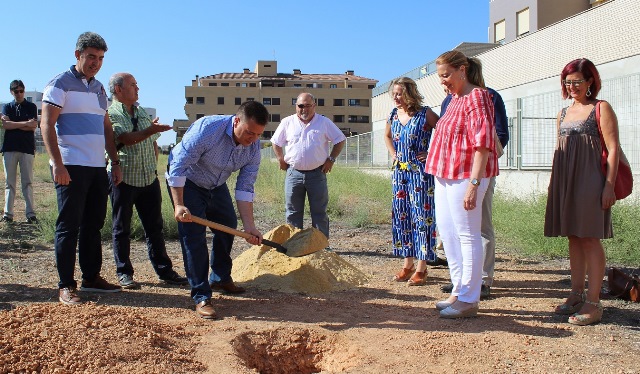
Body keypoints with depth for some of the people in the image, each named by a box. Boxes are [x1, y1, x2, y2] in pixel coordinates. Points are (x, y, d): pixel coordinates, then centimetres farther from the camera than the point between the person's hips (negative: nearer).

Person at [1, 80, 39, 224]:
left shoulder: (31, 107, 8)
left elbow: (33, 127, -5)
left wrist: (13, 125, -6)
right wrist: (25, 123, -12)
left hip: (27, 148, -2)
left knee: (27, 182, -4)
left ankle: (30, 214, -7)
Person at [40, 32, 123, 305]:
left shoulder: (99, 88, 18)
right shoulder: (61, 83, -3)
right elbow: (47, 124, -11)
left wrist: (115, 162, 15)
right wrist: (57, 164, -20)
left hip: (98, 167, 7)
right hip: (71, 167, -7)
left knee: (94, 224, 11)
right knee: (69, 226, -3)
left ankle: (91, 277, 21)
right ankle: (66, 285, 3)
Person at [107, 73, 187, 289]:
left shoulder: (142, 112, 17)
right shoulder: (111, 114, -5)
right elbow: (126, 138, -22)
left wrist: (154, 166, 11)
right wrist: (150, 130, -37)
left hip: (149, 178, 6)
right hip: (124, 179, -6)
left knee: (155, 227, 7)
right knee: (122, 229, 5)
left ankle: (164, 271, 13)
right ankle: (124, 273, 15)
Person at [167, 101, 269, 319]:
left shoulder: (253, 148, -18)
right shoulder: (207, 129, -36)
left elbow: (244, 189, -14)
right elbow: (178, 166, -33)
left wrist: (249, 226, -19)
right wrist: (179, 205, -39)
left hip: (216, 185, 7)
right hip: (185, 183, -7)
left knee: (228, 226, 15)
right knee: (194, 235, -15)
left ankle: (220, 278, 37)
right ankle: (201, 296, -9)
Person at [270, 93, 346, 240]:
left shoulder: (324, 122, 2)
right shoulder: (287, 122, 5)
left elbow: (340, 140, 8)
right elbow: (276, 142, 16)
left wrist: (331, 159, 0)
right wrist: (281, 160, 7)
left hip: (317, 173, -1)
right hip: (293, 173, 1)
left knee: (319, 213, 5)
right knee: (293, 213, 6)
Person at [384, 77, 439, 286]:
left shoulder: (425, 114, -9)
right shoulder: (394, 115, 9)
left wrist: (432, 153, -10)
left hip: (420, 171, -6)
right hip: (400, 172, 7)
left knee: (422, 216, -4)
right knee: (401, 216, 8)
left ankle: (421, 269, 1)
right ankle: (408, 265, 19)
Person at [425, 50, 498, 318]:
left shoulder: (476, 97, -11)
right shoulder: (454, 99, 17)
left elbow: (483, 144, -19)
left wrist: (474, 183, -25)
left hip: (465, 176, -10)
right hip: (445, 175, 10)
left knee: (467, 235, -3)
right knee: (448, 233, 14)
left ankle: (468, 299, 6)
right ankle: (459, 291, 26)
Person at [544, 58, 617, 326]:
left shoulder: (601, 108, -1)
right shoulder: (563, 113, 17)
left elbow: (613, 148, -7)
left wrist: (609, 185, -14)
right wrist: (554, 184, 15)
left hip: (589, 180, -6)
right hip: (565, 181, 6)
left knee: (589, 238, -6)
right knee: (573, 238, 9)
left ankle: (593, 303, -2)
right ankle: (577, 295, 17)